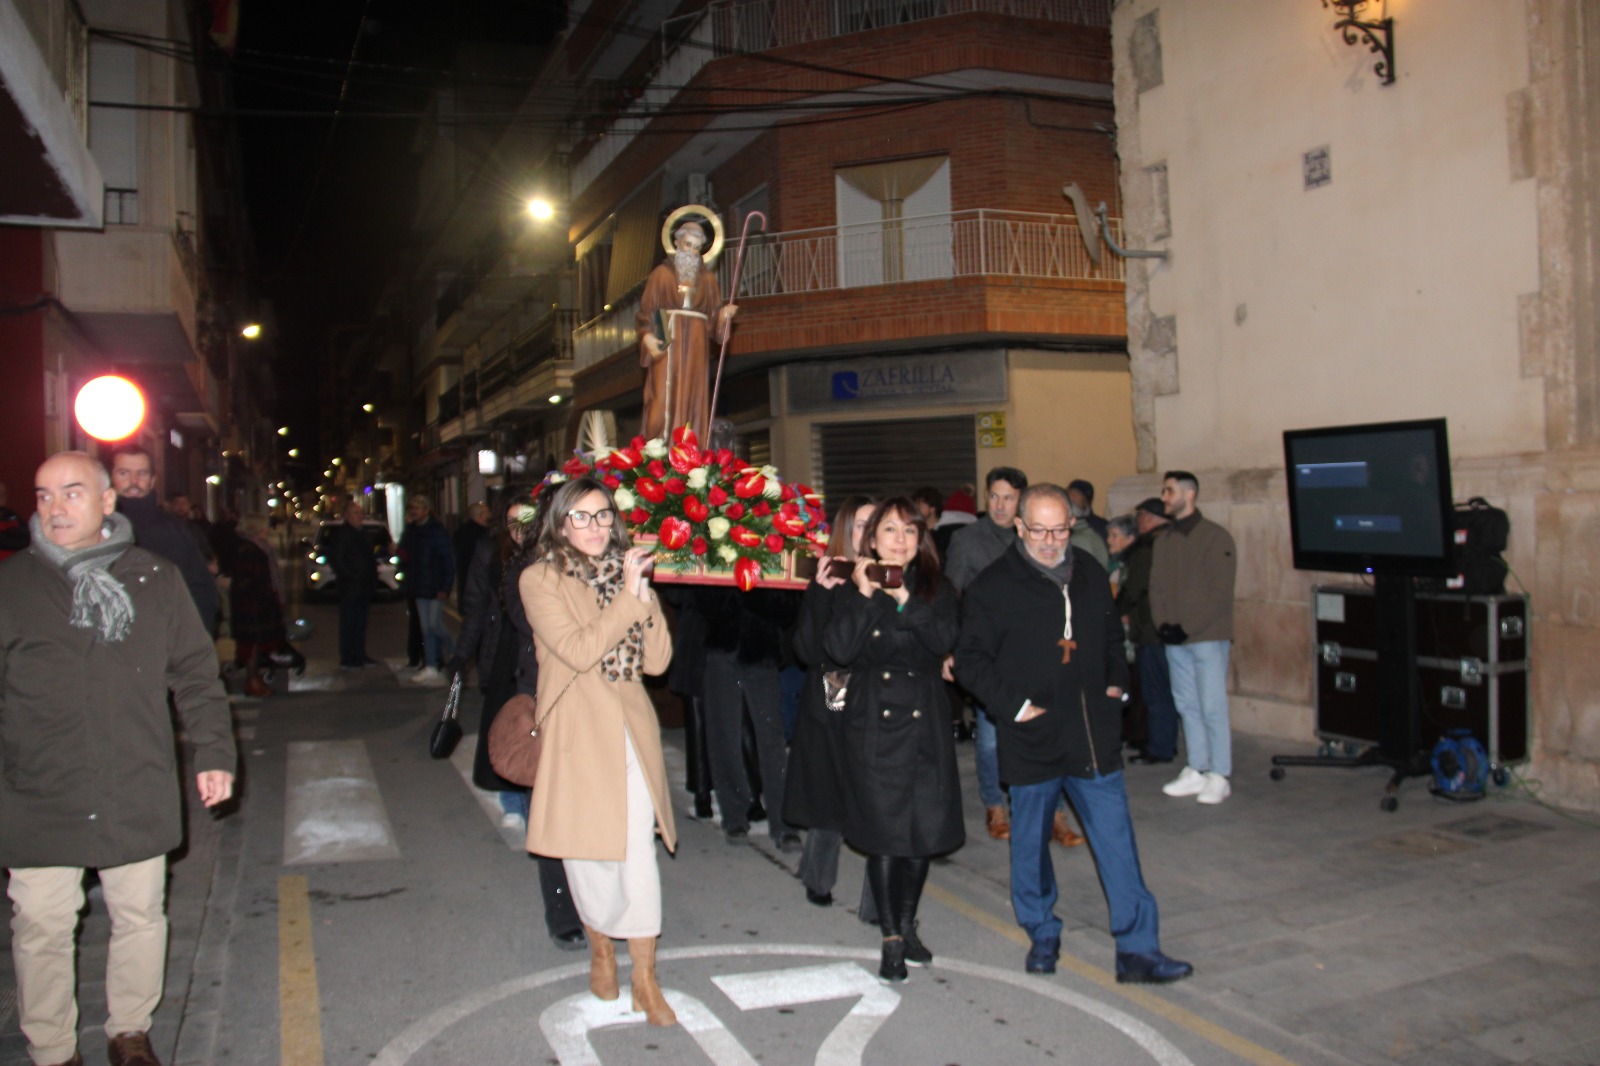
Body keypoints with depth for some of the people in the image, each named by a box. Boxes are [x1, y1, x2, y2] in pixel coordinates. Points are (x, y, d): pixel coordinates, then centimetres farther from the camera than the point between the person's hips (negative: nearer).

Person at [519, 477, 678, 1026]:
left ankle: (645, 981, 10)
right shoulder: (540, 580, -4)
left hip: (632, 730, 3)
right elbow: (579, 651, -16)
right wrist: (628, 596, -17)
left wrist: (644, 597, -10)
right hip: (577, 733, -3)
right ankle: (600, 949, 33)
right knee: (588, 852, 7)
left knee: (638, 852, -1)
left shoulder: (626, 573, 10)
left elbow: (657, 660, 3)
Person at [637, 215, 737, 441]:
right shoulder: (662, 272, 8)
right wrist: (647, 336, -14)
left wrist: (724, 314, -12)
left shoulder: (707, 277, 16)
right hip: (667, 342, -3)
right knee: (665, 397, -10)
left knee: (694, 399, -2)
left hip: (696, 345, 3)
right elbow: (646, 309, 1)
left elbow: (714, 312, 10)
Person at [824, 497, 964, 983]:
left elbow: (944, 641, -11)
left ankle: (907, 924, 27)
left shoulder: (936, 588, 7)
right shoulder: (851, 589, 2)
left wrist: (904, 599, -20)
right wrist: (864, 596, -18)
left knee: (924, 829, 6)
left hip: (925, 723, 2)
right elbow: (839, 650, -13)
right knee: (884, 831, 0)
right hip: (872, 723, -2)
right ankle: (891, 938, 12)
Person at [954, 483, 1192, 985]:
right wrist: (1015, 704, -12)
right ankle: (1042, 935, 31)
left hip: (1094, 737, 3)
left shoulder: (1090, 574, 9)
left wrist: (1117, 682, 9)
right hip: (1032, 740, -3)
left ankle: (1137, 949, 13)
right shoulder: (992, 587, -6)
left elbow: (1112, 636, 24)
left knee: (1117, 841, 4)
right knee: (1032, 841, 11)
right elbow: (970, 660, -6)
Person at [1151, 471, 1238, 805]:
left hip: (1208, 637, -6)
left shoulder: (1216, 537, -7)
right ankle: (1196, 771, 17)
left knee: (1212, 708, -4)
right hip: (1174, 639, 6)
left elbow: (1221, 593, -11)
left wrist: (1187, 627, -14)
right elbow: (1156, 586, 14)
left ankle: (1218, 777, 4)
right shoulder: (1164, 539, 12)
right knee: (1187, 705, 9)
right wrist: (1162, 624, -2)